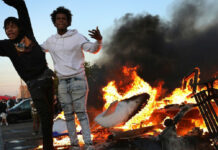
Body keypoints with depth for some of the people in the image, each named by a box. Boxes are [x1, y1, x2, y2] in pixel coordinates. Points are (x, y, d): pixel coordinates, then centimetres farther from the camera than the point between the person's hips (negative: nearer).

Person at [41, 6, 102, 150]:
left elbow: (93, 49, -17)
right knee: (68, 115, 4)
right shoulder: (51, 41, 8)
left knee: (81, 113, -9)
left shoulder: (77, 37, -6)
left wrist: (99, 39, -38)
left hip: (78, 80, -4)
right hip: (62, 83, 4)